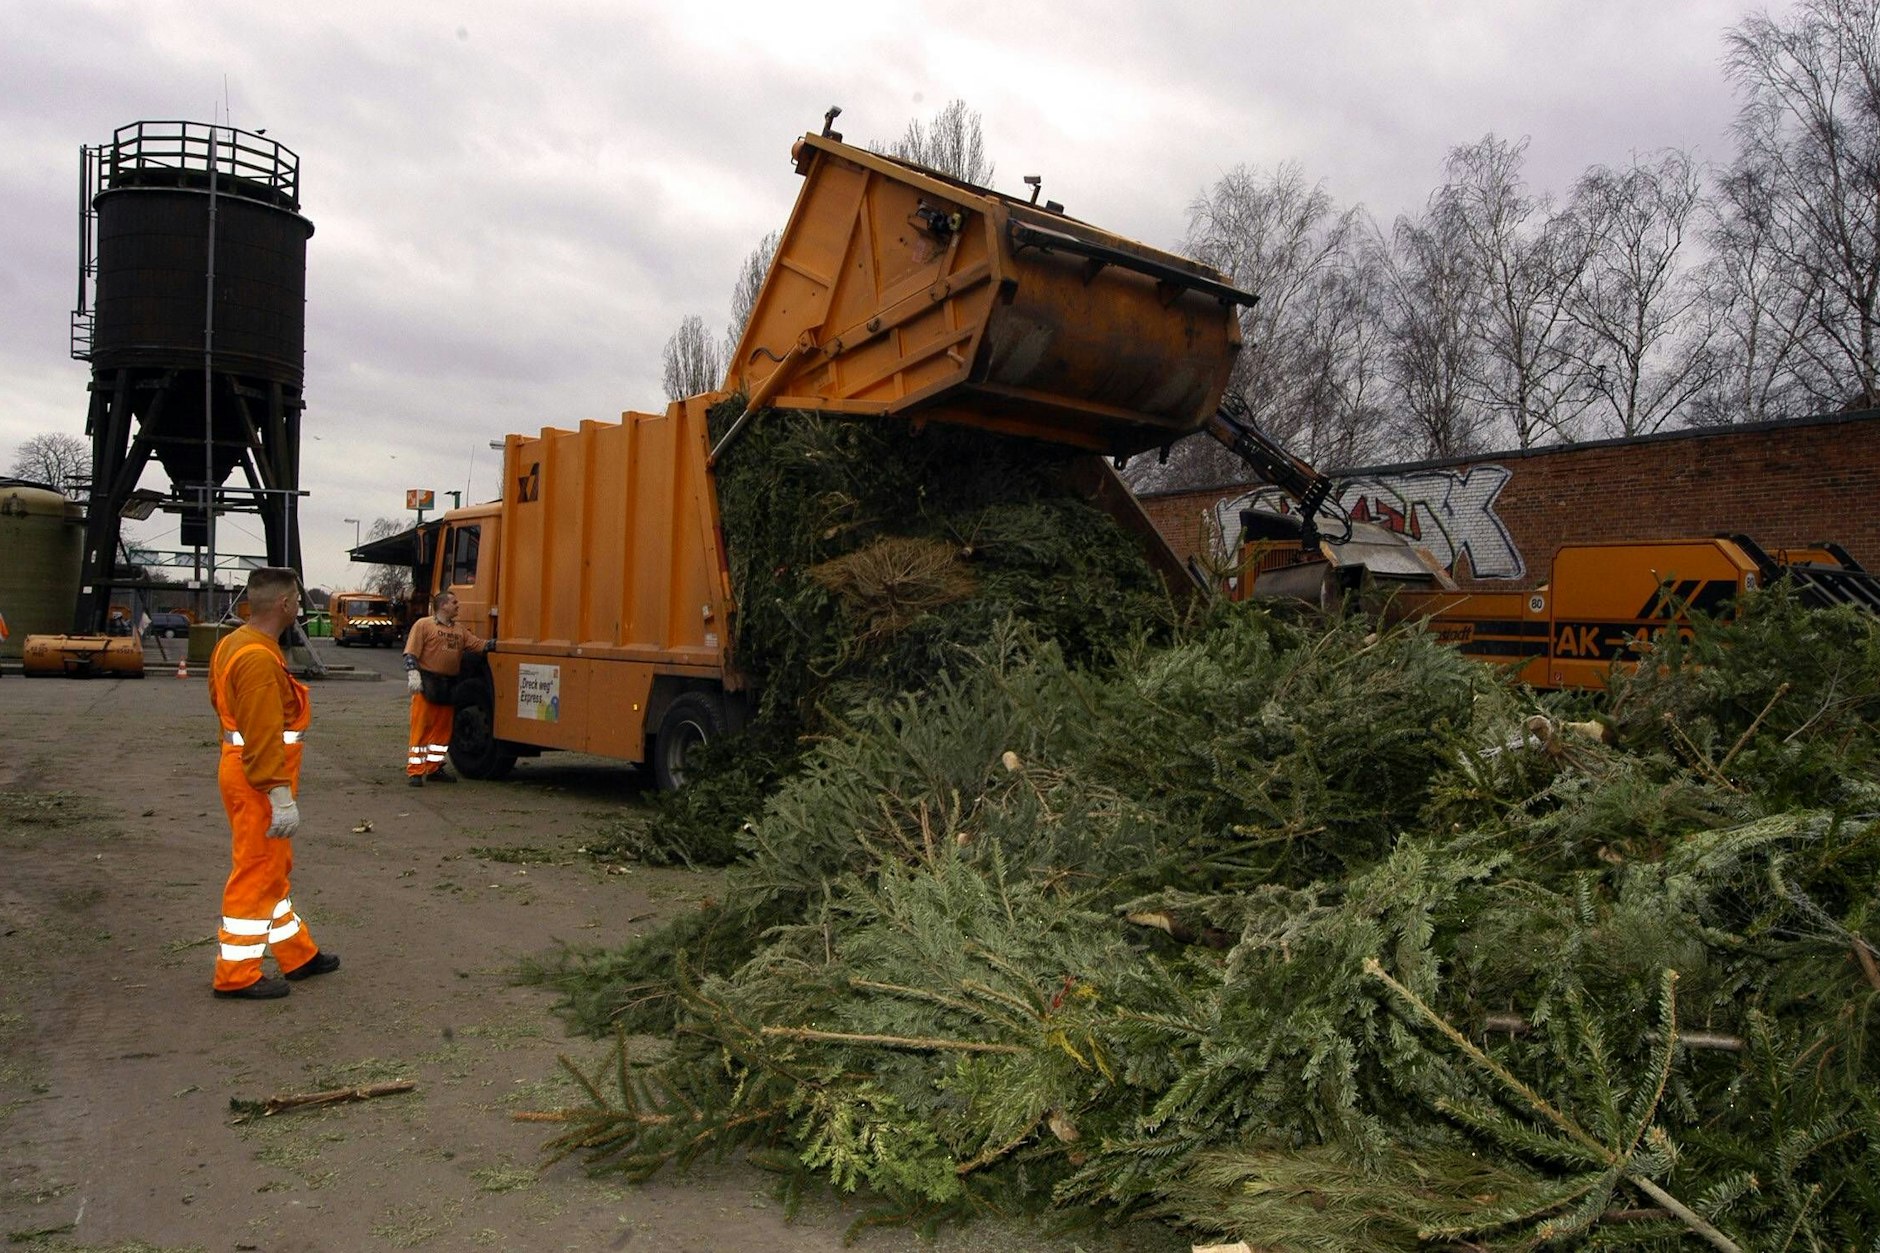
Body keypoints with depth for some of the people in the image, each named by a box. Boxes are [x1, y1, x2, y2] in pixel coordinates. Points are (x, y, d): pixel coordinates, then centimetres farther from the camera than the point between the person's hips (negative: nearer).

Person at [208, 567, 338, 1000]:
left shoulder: (234, 644, 11)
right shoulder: (259, 659, -23)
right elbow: (263, 737, -26)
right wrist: (281, 795, -25)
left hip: (239, 767, 11)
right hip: (259, 782, -11)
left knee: (274, 869, 18)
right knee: (256, 874, 0)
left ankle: (299, 955, 30)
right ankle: (236, 974, 10)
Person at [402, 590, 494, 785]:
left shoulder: (460, 630, 16)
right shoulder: (423, 625, -1)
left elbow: (480, 645, 7)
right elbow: (411, 653, -8)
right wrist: (413, 674, -19)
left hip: (448, 687, 6)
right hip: (427, 684, -6)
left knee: (442, 730, 11)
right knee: (421, 728, -4)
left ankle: (434, 768, 21)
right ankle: (415, 771, -1)